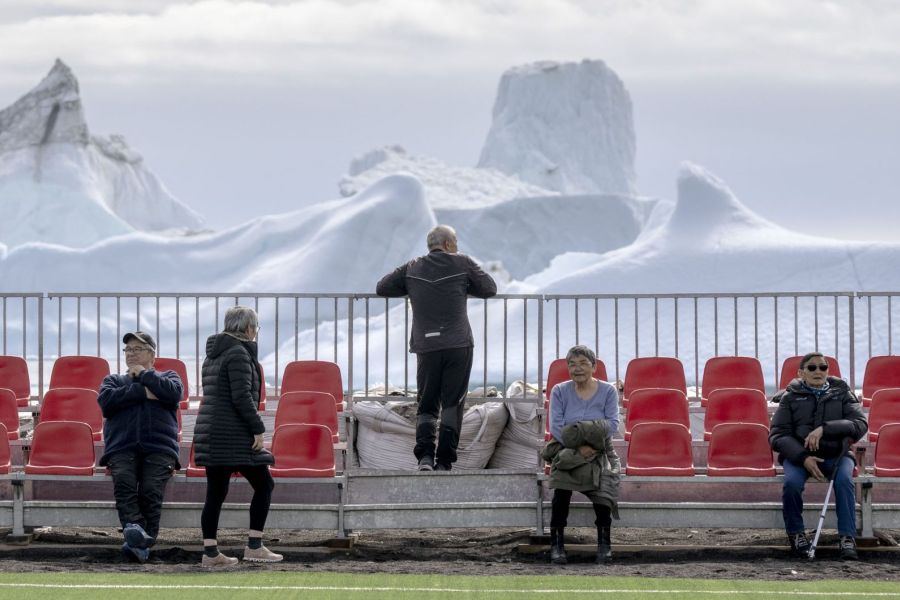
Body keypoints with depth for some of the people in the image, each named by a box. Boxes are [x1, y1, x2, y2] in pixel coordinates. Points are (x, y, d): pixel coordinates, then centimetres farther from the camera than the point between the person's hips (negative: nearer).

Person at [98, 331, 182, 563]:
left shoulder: (167, 377, 25)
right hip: (122, 446, 1)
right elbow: (106, 401, 4)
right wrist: (142, 391, -1)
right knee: (124, 483, -29)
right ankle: (133, 527, -46)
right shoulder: (114, 380, 29)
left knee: (151, 492, -23)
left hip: (159, 449, -1)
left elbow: (173, 393, -2)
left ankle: (141, 544, -28)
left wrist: (144, 375, 7)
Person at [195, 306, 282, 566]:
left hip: (209, 431, 9)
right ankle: (254, 546, -5)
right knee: (264, 484, 0)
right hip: (233, 434, -9)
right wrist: (258, 429, -15)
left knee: (216, 492, 8)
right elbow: (241, 396, -19)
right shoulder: (239, 353, -11)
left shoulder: (213, 354, 17)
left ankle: (210, 552, 5)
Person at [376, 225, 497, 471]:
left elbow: (382, 288, 15)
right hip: (458, 346, -2)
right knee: (452, 404, 3)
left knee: (426, 404, 8)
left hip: (426, 347, 2)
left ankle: (425, 455, -12)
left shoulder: (412, 269, 10)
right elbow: (489, 288, 9)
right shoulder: (462, 264, 3)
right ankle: (444, 462, -3)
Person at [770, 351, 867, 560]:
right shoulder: (790, 397, 8)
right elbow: (777, 435, -1)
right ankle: (796, 533, -10)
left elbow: (860, 425, -7)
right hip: (798, 454, 0)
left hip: (835, 454, 0)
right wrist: (803, 457, -18)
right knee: (792, 482, -31)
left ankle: (847, 537, -28)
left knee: (844, 480, -32)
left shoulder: (841, 394, 10)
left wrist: (825, 429, -22)